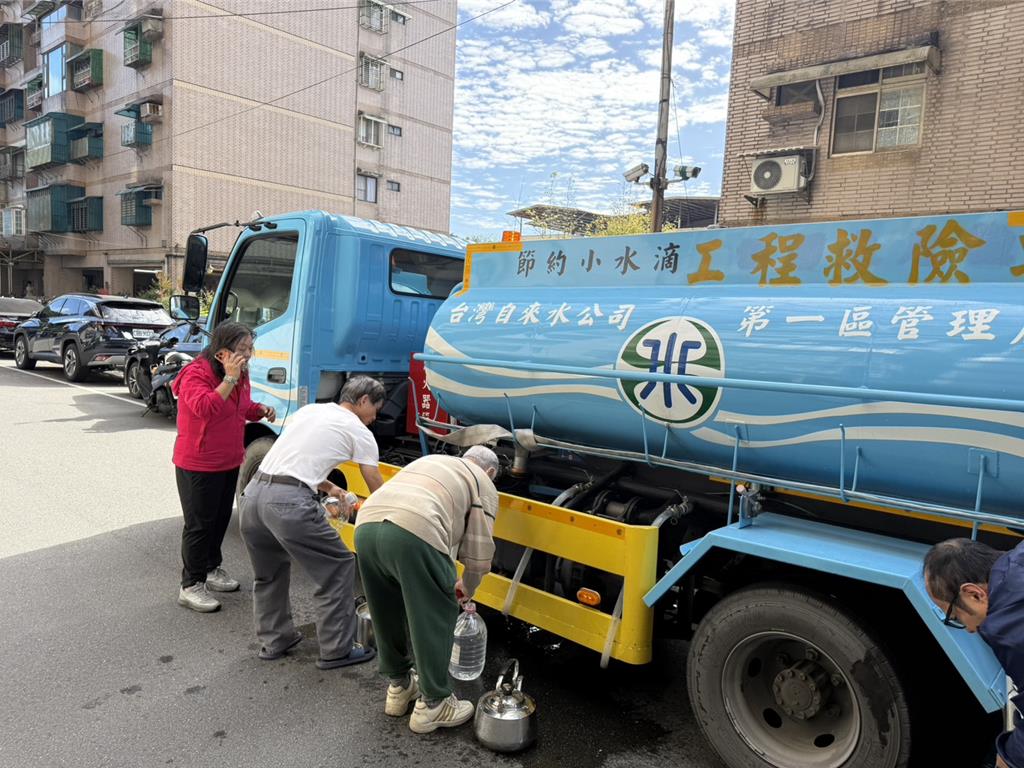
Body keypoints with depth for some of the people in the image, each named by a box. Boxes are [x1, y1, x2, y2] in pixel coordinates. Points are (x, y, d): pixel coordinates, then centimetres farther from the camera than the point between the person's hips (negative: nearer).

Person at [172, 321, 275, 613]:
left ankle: (212, 568, 39)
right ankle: (190, 586, 16)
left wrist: (261, 410, -2)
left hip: (229, 462, 8)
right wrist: (229, 379, -37)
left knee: (220, 519, 20)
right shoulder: (195, 375, -21)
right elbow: (205, 408, -37)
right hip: (198, 465, -8)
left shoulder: (241, 374, 4)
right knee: (199, 524, 2)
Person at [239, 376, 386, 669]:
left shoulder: (309, 410, 24)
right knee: (338, 567, 9)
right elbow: (377, 487, 10)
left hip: (253, 493, 8)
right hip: (288, 502, -8)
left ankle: (274, 641, 39)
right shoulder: (359, 432, 4)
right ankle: (336, 651, 17)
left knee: (270, 571, 29)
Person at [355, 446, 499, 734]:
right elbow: (479, 550, 17)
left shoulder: (431, 461, 38)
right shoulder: (483, 485, 20)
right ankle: (433, 704, 21)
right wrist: (468, 587, 37)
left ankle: (399, 686, 39)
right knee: (436, 618, 11)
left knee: (388, 613, 24)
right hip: (414, 533, -6)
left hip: (366, 525, 7)